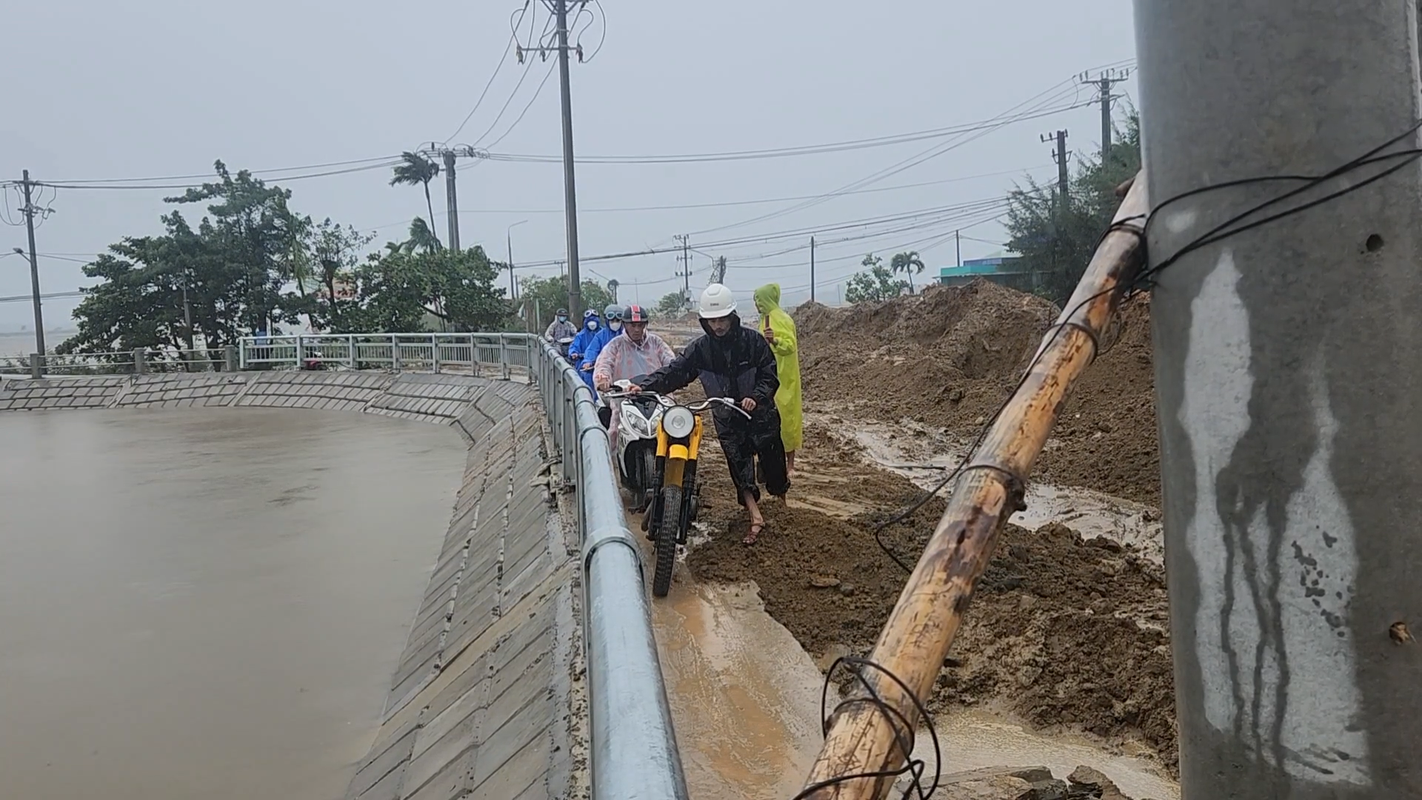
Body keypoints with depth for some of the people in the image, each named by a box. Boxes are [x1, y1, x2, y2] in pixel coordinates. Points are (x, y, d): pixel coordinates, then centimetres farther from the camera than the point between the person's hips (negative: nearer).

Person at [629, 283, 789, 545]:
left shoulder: (752, 341, -10)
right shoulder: (700, 348, -4)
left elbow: (770, 374, -9)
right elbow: (674, 371, -10)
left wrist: (757, 397, -27)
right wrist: (645, 385, -24)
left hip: (760, 412, -2)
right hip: (727, 419, 2)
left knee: (772, 459, 8)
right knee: (738, 464, -4)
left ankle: (780, 490, 38)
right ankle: (755, 516, 2)